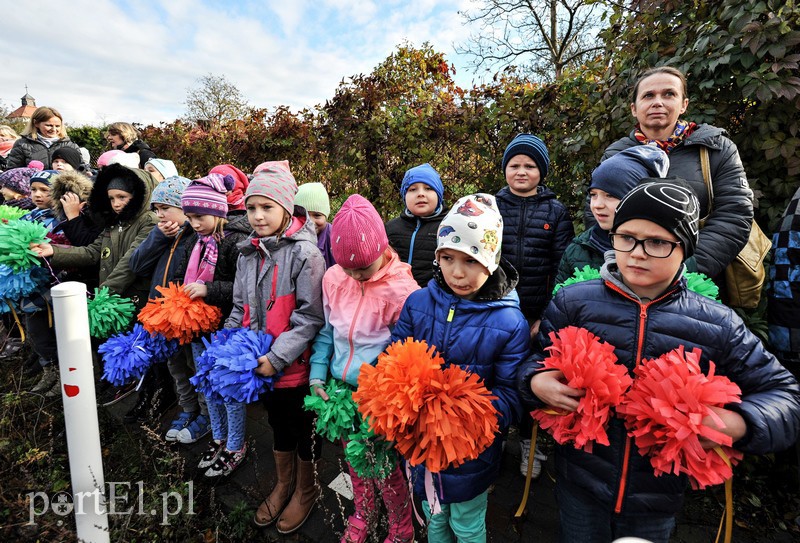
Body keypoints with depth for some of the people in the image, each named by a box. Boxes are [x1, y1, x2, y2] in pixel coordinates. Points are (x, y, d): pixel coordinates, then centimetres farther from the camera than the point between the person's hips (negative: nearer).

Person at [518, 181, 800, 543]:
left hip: (658, 497, 1)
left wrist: (739, 424, -16)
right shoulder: (573, 301, -9)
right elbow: (536, 360, 0)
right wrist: (536, 381, -22)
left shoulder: (718, 324, -6)